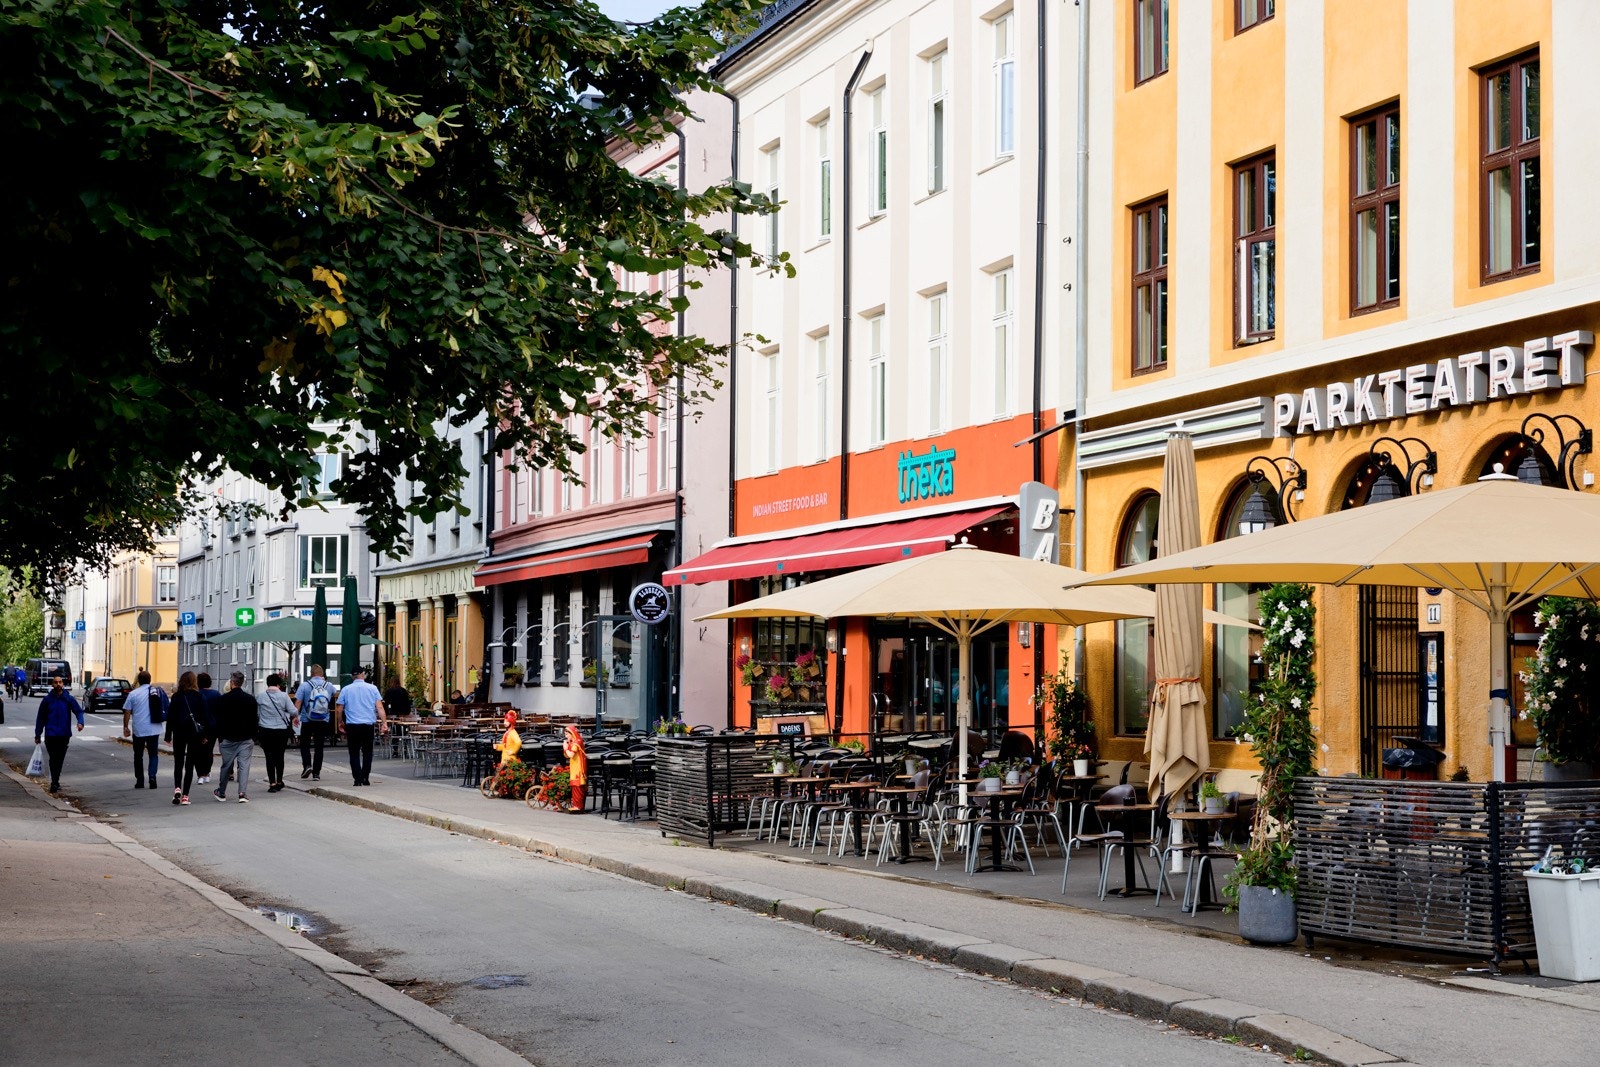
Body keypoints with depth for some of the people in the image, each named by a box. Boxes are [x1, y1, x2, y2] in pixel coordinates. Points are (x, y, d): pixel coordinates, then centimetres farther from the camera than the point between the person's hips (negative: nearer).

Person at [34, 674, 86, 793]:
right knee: (53, 759, -8)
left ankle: (55, 782, 20)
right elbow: (41, 718, 7)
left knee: (60, 759, 8)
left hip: (64, 734, 1)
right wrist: (37, 735, 6)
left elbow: (79, 711, -2)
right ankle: (55, 783, -8)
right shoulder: (47, 700, 2)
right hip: (50, 734, -1)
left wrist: (80, 722, -23)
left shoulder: (69, 699, 2)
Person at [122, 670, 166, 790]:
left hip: (138, 730, -2)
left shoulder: (133, 694, -5)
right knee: (153, 754, 7)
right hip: (154, 729, 2)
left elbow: (127, 712, -4)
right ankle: (152, 776, -14)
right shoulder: (159, 692, 2)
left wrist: (126, 727, 6)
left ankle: (139, 781, 13)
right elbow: (166, 710, 10)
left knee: (138, 756, 11)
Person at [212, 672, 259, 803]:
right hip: (246, 739, 1)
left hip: (228, 738, -1)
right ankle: (243, 793, -11)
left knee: (226, 766, 11)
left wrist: (219, 737, 6)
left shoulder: (222, 699, -5)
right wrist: (253, 738, 12)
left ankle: (221, 793, 23)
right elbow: (254, 720, 5)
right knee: (244, 765, -1)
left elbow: (219, 720, -2)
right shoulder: (251, 699, 1)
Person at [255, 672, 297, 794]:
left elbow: (255, 713, 1)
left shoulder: (259, 696, -3)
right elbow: (293, 711, -8)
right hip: (282, 731, 0)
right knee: (279, 756, 14)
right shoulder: (283, 696, -7)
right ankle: (279, 781, 23)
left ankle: (272, 783, -3)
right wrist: (294, 718, 15)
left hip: (265, 731, 0)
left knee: (269, 756, 3)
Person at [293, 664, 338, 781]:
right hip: (323, 722, 2)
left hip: (307, 721, -2)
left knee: (304, 744, 13)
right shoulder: (329, 685, 1)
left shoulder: (305, 685, -8)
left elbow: (298, 702, -11)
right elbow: (336, 695, 24)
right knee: (319, 747, 8)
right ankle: (316, 773, 5)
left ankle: (307, 765, -8)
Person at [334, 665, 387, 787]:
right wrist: (384, 723, -3)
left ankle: (358, 778, -2)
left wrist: (340, 724, 17)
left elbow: (339, 710, 4)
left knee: (354, 753, 5)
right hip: (369, 725, 0)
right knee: (367, 752, 10)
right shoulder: (372, 688, 2)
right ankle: (365, 777, 5)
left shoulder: (346, 690, 3)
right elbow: (380, 707, -3)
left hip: (352, 726, 0)